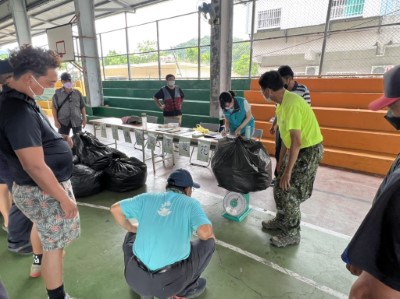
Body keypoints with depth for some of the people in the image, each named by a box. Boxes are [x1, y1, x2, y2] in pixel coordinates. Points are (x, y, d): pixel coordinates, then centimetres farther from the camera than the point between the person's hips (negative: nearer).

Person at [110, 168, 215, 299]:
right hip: (170, 282, -3)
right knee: (209, 242, 14)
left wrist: (132, 228, 25)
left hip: (135, 279, 3)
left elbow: (115, 208, 10)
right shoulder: (191, 203, -1)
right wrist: (209, 235, 8)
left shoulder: (148, 197, 7)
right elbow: (205, 232, -16)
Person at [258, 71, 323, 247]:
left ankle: (292, 234, 16)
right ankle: (281, 221, 34)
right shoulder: (283, 102, 5)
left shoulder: (291, 104, -26)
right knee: (280, 188, 15)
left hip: (309, 151, -9)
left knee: (289, 192, -3)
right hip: (298, 148, 9)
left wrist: (287, 171, -24)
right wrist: (281, 160, 17)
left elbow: (297, 142, -28)